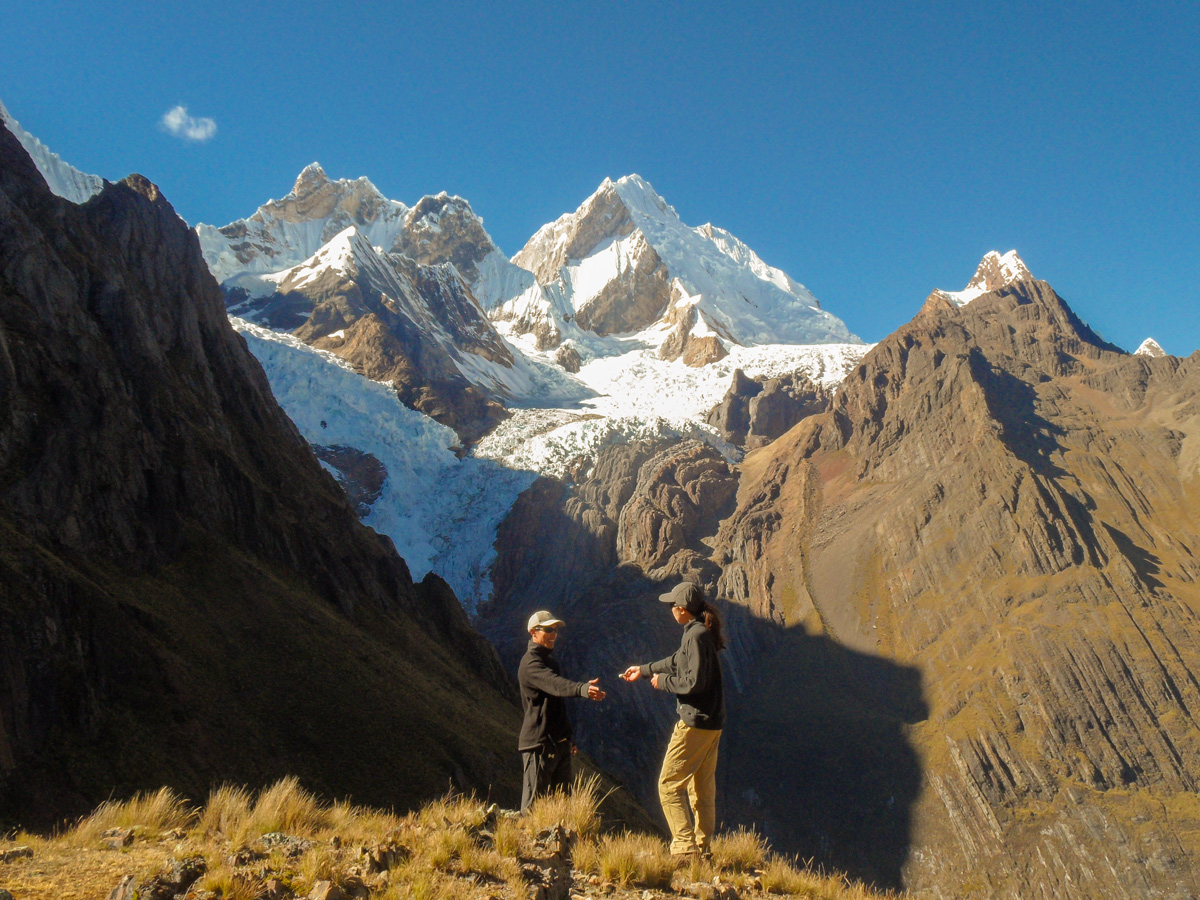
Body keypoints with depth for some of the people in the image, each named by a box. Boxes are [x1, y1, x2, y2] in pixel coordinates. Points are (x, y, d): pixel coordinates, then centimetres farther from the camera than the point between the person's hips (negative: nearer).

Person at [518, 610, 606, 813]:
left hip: (559, 742, 10)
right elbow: (556, 685, -35)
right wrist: (583, 689, -51)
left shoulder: (549, 659, 18)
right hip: (540, 743, -9)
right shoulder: (530, 662, -14)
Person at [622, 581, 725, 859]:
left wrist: (663, 682, -9)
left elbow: (694, 682, -25)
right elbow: (678, 661, 27)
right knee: (703, 787, 16)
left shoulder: (696, 636, -19)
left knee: (669, 784, -3)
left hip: (695, 723, -10)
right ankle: (702, 848, 23)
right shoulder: (703, 633, 12)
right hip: (712, 723, 10)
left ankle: (685, 846, -4)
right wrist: (645, 670, 36)